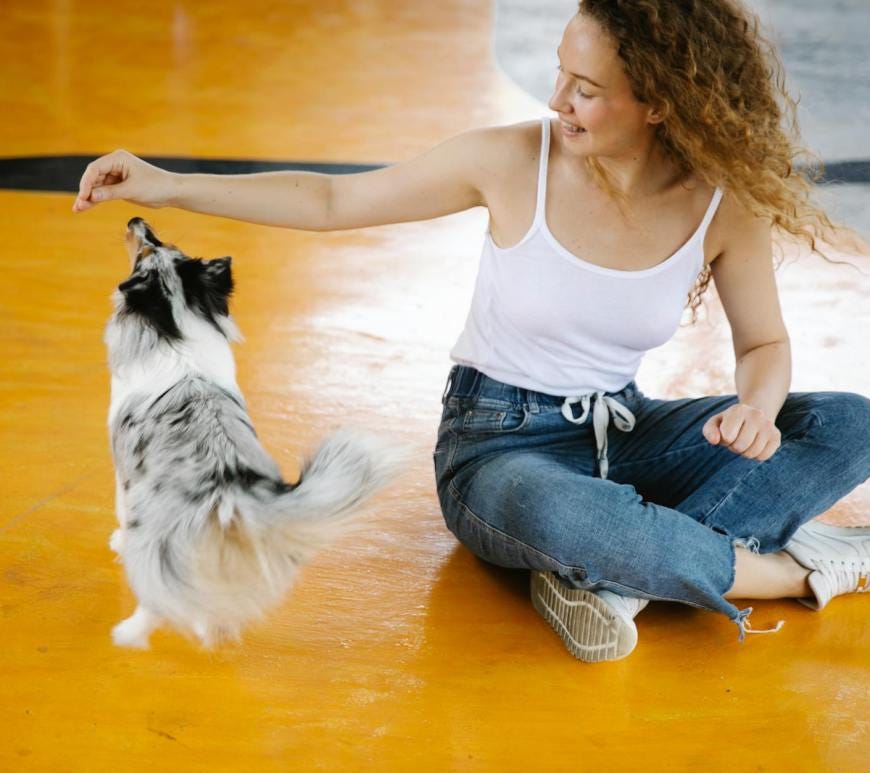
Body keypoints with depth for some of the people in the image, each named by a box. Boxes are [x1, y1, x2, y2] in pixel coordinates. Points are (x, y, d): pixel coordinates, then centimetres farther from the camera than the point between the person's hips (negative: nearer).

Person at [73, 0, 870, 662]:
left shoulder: (724, 203, -11)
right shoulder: (512, 161, -16)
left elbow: (765, 344, 3)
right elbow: (333, 200, -6)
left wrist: (758, 407, -22)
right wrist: (168, 186, -12)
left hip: (620, 432, 4)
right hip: (497, 441, -3)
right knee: (555, 516, -43)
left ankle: (609, 575, -30)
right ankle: (791, 569, -19)